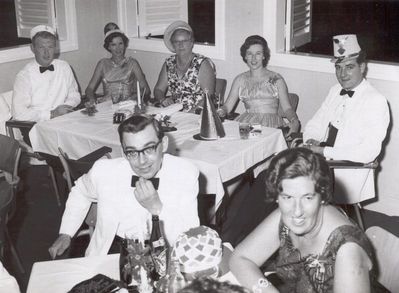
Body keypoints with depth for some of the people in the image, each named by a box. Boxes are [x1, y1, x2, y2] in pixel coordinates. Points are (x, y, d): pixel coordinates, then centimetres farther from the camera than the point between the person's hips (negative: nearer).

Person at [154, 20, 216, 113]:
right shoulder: (169, 63, 13)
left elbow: (208, 96, -11)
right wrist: (163, 100, -7)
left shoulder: (203, 64, -3)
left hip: (195, 115, -4)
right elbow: (158, 89, 15)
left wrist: (191, 111, -23)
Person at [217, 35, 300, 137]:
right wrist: (221, 112, -13)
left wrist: (295, 122, -16)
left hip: (271, 124, -2)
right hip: (246, 122, 2)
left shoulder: (276, 79, 9)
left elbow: (287, 108, 5)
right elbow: (227, 106, 11)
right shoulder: (240, 80, 16)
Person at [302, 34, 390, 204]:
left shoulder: (376, 101, -11)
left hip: (350, 172, -7)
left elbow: (368, 152, -19)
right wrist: (311, 142, -7)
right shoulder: (334, 91, 11)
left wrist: (324, 151, -19)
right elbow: (314, 125, 17)